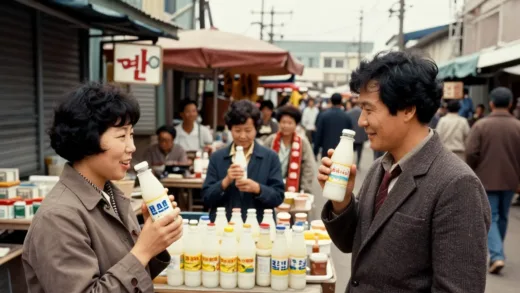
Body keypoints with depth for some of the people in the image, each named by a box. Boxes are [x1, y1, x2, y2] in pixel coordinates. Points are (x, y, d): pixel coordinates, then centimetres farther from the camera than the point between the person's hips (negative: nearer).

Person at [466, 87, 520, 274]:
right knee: (502, 217, 18)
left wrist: (474, 172, 3)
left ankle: (497, 256, -13)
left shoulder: (481, 125, -10)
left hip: (487, 179, -3)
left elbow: (471, 153, -14)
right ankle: (497, 253, 32)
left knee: (490, 218, 2)